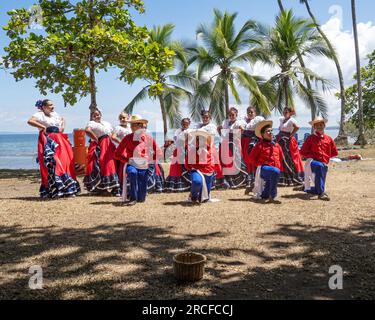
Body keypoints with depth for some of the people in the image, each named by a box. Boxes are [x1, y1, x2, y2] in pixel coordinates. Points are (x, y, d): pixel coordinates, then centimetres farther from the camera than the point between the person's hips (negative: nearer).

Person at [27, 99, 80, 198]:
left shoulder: (55, 114, 20)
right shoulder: (39, 115, 0)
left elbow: (63, 119, 39)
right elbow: (30, 121, -17)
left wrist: (63, 126, 20)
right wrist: (42, 127, -18)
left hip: (59, 141, 6)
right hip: (47, 141, -6)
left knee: (65, 162, 1)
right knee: (51, 165, -15)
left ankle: (68, 189, 6)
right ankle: (53, 190, -12)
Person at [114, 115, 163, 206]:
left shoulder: (148, 138, 0)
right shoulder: (128, 138, -3)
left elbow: (158, 152, 6)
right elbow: (117, 154, 1)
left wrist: (151, 162, -1)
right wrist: (127, 160, -9)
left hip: (143, 167, 1)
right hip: (131, 165, -1)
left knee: (141, 199, -5)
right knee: (132, 172, -41)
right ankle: (132, 198, -26)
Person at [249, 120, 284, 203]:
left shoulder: (276, 145, 13)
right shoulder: (260, 145, -3)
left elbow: (280, 158, 22)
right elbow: (252, 157, -2)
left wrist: (280, 168, 10)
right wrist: (259, 165, -8)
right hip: (264, 168, -6)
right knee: (275, 171, -40)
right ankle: (272, 196, -33)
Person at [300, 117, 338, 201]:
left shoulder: (329, 139, 9)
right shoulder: (311, 138, 1)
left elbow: (335, 152, 17)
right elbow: (302, 152, 3)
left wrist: (326, 156, 7)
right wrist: (312, 156, -5)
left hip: (324, 164, 4)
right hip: (313, 161, -4)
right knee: (319, 166, -41)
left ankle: (307, 188, 34)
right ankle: (321, 192, -41)